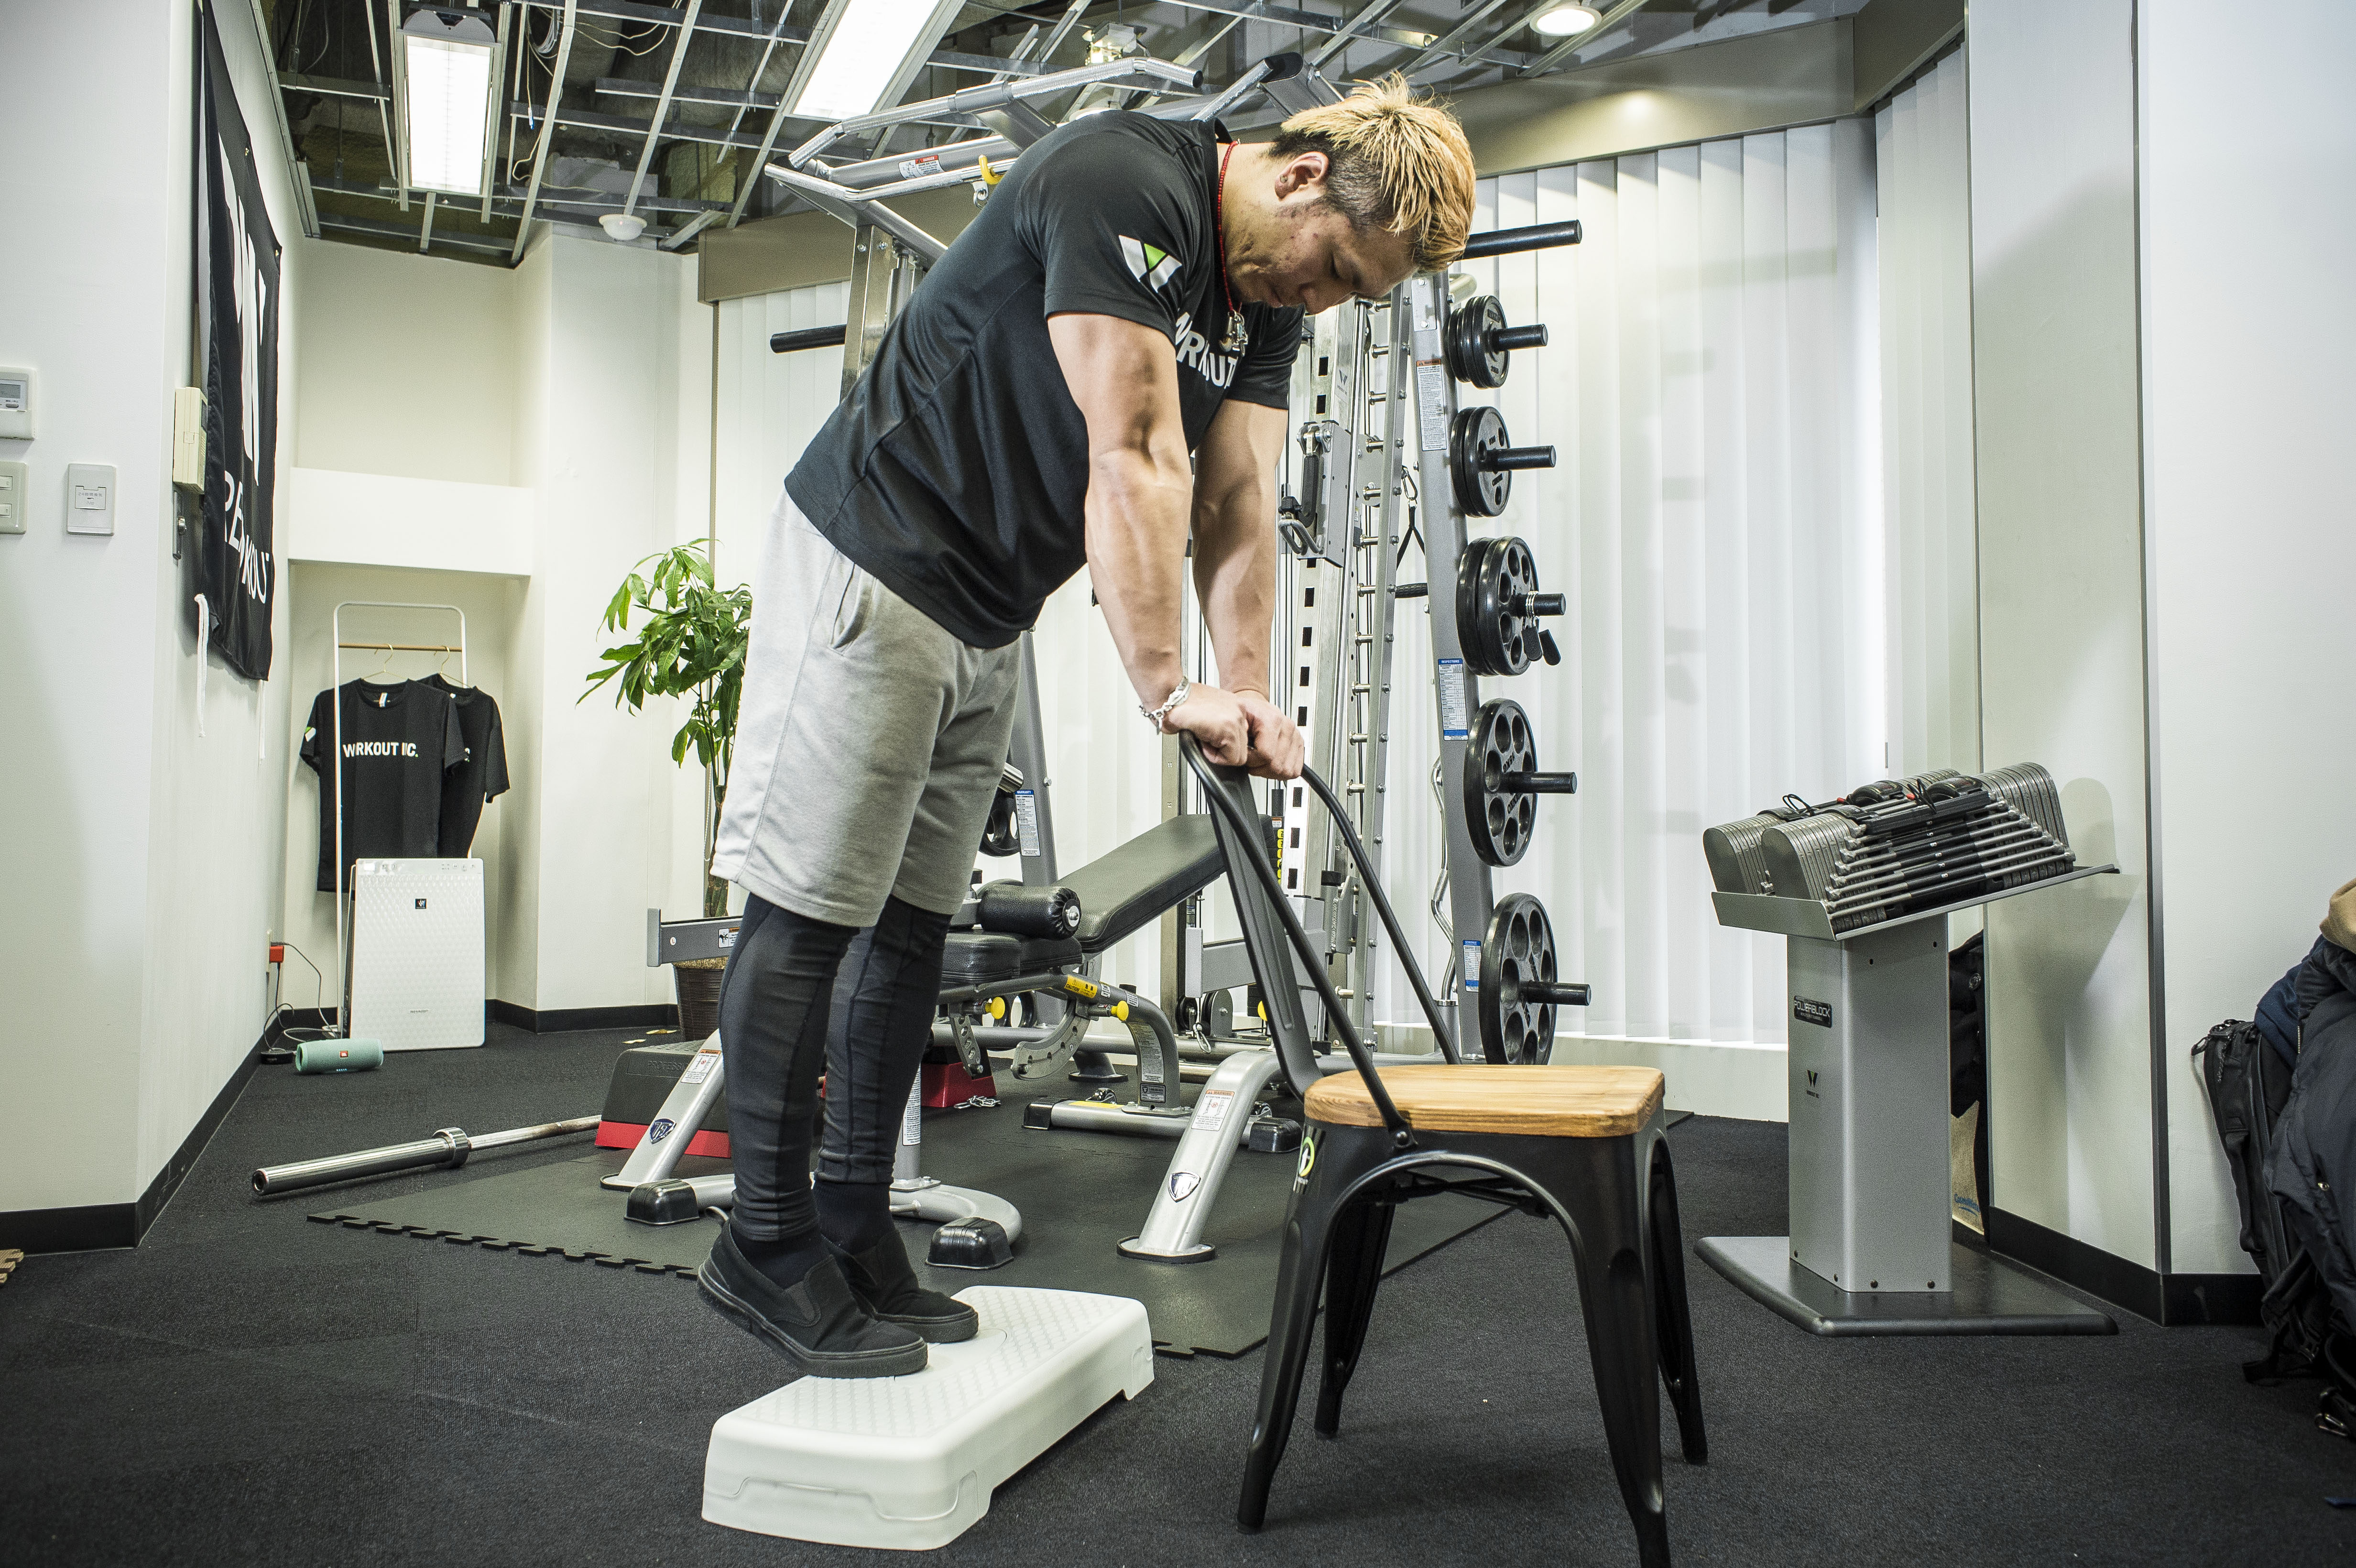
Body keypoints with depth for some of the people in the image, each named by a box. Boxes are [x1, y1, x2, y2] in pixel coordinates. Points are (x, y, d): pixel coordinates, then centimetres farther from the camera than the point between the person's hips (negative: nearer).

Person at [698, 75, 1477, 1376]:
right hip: (868, 572, -9)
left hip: (987, 619, 9)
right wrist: (1166, 688, -25)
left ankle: (854, 1234, 18)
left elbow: (1238, 500, 1)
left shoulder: (1266, 300, 8)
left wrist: (1247, 690, -10)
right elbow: (1133, 465, -25)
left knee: (912, 923, 9)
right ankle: (765, 1244, 6)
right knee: (808, 912, -5)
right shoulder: (1120, 183, -20)